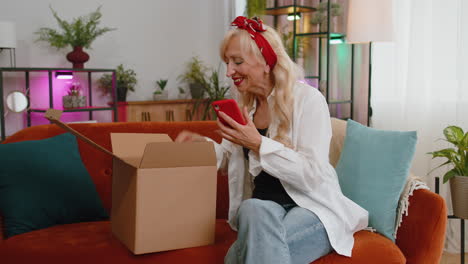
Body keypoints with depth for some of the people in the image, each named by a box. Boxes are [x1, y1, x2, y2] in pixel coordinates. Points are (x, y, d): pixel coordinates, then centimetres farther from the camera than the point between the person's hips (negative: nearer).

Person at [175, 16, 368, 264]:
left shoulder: (308, 99, -8)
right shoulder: (245, 106, 11)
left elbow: (312, 175, -16)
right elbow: (229, 153, 22)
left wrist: (258, 144, -19)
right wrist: (200, 143, 3)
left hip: (313, 207, -5)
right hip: (263, 205, 5)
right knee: (253, 210, -33)